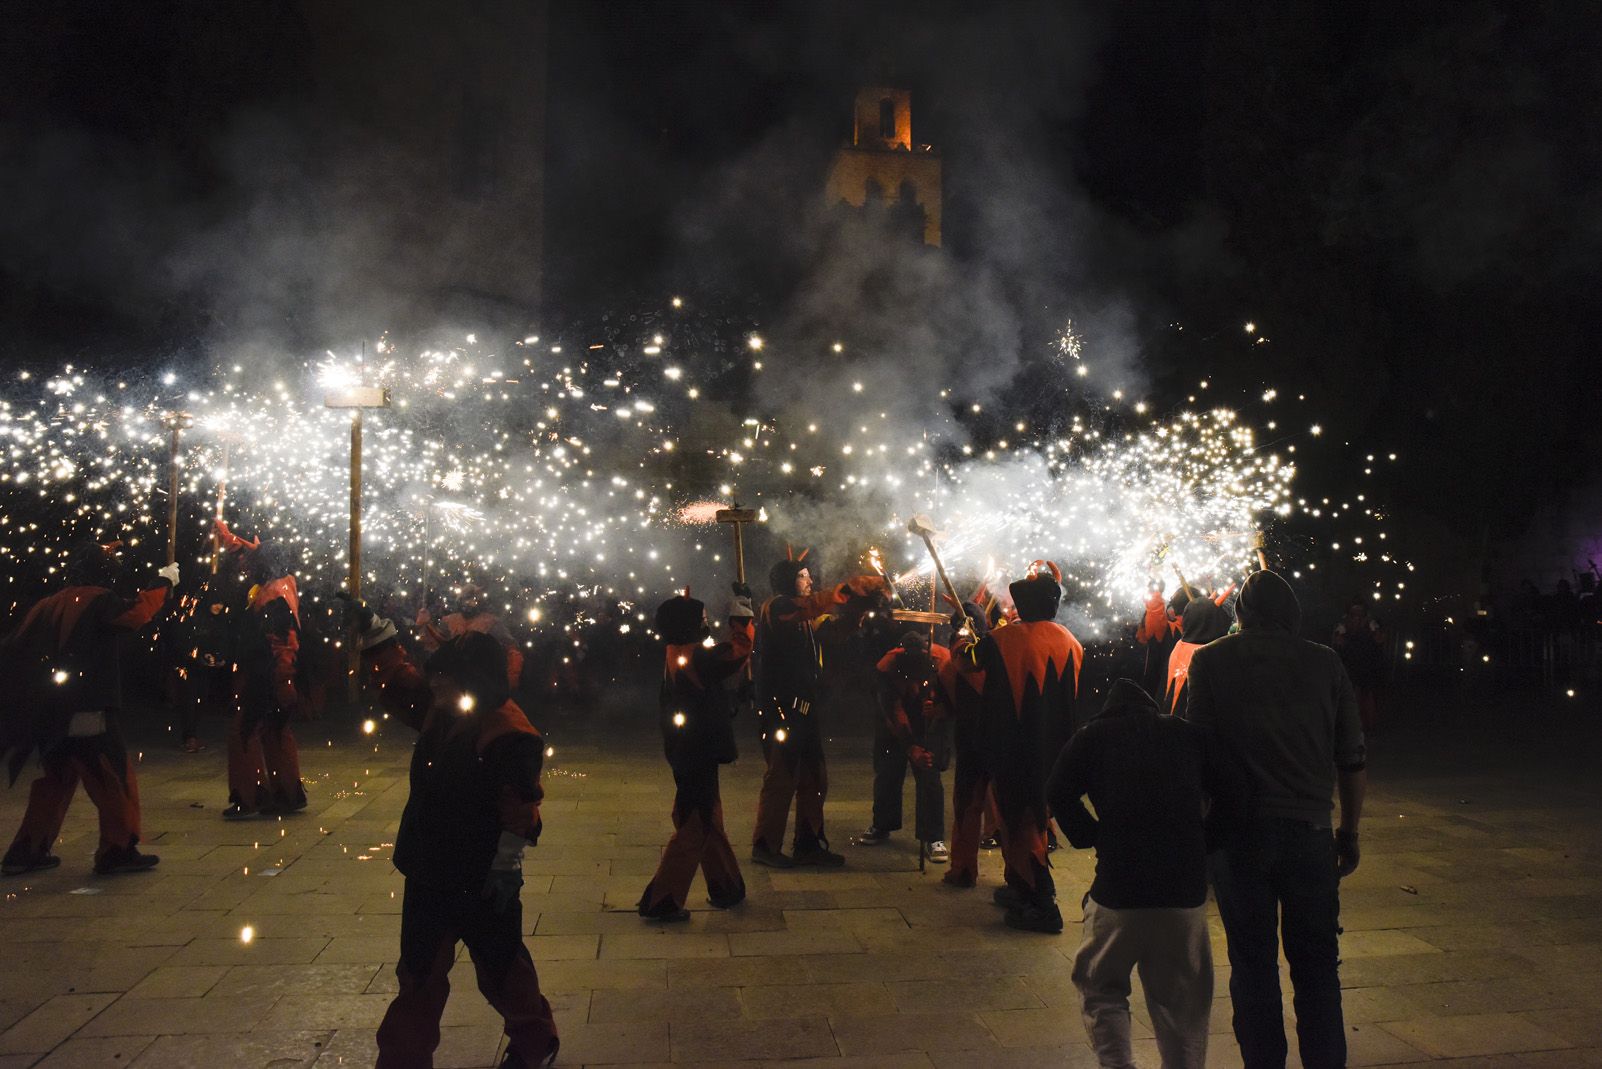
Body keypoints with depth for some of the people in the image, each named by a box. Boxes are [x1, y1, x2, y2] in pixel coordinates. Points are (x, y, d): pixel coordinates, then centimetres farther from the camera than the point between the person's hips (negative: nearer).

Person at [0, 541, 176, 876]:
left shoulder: (49, 605, 13)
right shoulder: (99, 601, -9)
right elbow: (136, 611, -26)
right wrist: (164, 582, -13)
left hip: (47, 713, 8)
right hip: (87, 713, -8)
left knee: (56, 780, 20)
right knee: (115, 780, 0)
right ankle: (118, 851, -1)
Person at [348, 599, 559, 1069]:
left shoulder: (510, 735, -25)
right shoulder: (439, 708, 0)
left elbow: (519, 810, -24)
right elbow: (398, 679, 15)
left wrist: (507, 867, -21)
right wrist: (373, 632, 10)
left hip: (481, 884, -7)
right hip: (429, 873, 7)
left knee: (501, 970, 13)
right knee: (419, 975, 17)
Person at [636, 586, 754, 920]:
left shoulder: (674, 654, 5)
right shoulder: (696, 658, -22)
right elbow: (738, 652, -27)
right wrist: (741, 613, -16)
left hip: (684, 751, 10)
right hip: (699, 754, -10)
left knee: (710, 820, 19)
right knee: (694, 827, -1)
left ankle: (727, 888, 31)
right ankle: (660, 900, 2)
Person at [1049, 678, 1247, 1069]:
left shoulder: (1091, 737, 9)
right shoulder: (1189, 734, 14)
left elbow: (1059, 793, -5)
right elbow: (1233, 791, 6)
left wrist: (1093, 838, 6)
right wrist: (1204, 844, 13)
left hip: (1118, 889, -2)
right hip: (1186, 889, 2)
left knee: (1099, 986, 15)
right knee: (1182, 1003, 16)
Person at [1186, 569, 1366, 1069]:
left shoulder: (1212, 660, -1)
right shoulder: (1325, 663, 4)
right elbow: (1352, 759, 6)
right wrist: (1350, 830, 15)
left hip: (1239, 829, -1)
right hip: (1310, 830, 2)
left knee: (1252, 962, 9)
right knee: (1317, 965, 13)